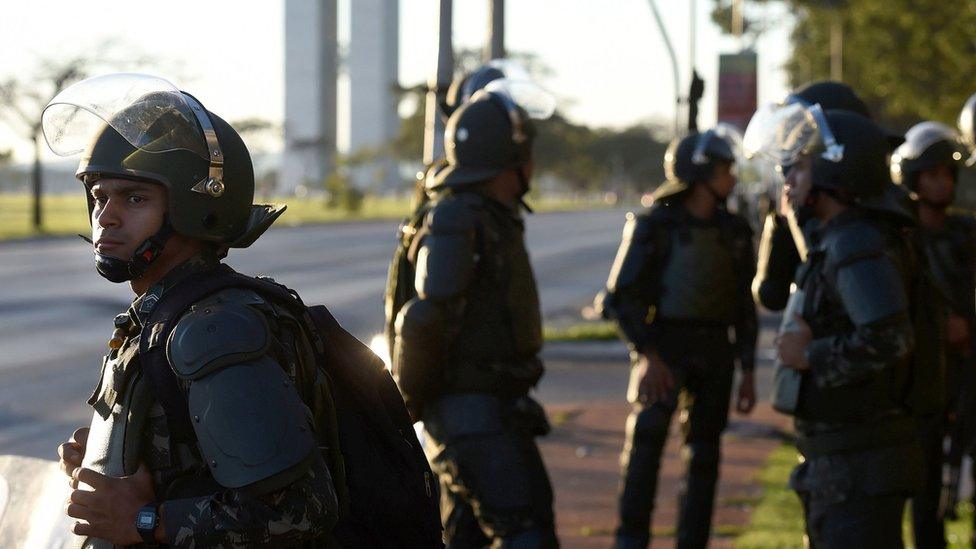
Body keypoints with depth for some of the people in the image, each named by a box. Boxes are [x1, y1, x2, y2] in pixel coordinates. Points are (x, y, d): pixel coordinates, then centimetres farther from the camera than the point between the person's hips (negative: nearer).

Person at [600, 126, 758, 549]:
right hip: (665, 348, -5)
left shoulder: (733, 232, 10)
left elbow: (745, 307, 15)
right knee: (647, 438, -15)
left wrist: (748, 371, 11)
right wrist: (647, 355, -17)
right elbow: (621, 296, -7)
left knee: (704, 455, 6)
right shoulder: (654, 226, -5)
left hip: (715, 354, 5)